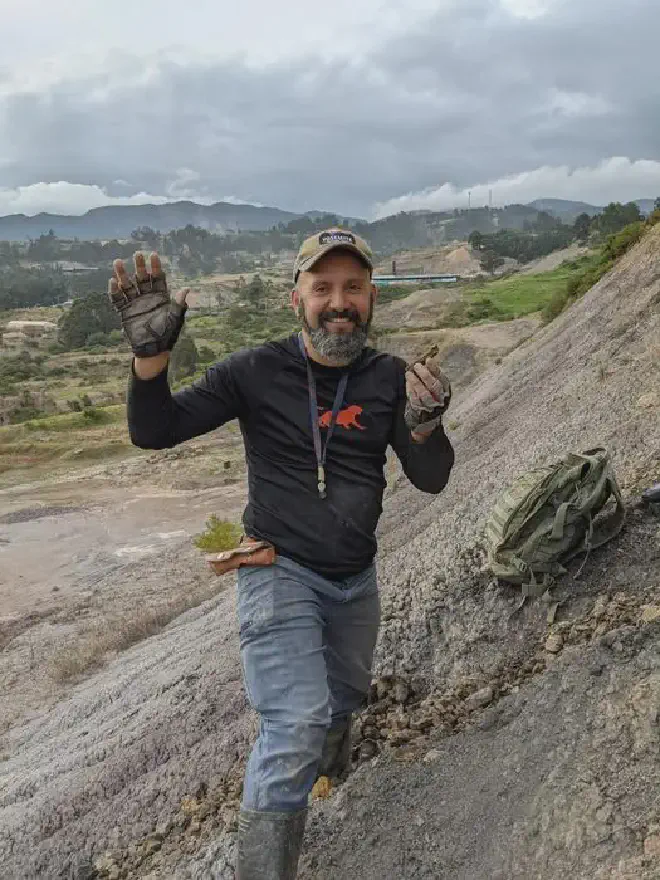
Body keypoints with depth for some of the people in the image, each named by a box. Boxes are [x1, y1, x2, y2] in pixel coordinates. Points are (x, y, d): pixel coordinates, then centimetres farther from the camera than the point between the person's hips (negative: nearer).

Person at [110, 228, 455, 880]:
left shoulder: (391, 379, -5)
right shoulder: (256, 372, -13)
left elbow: (431, 480, -6)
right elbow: (153, 432, -14)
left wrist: (423, 422, -28)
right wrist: (150, 354, -32)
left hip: (356, 580, 5)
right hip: (280, 574, -4)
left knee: (344, 699, 26)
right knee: (297, 724, -20)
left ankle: (327, 764, 61)